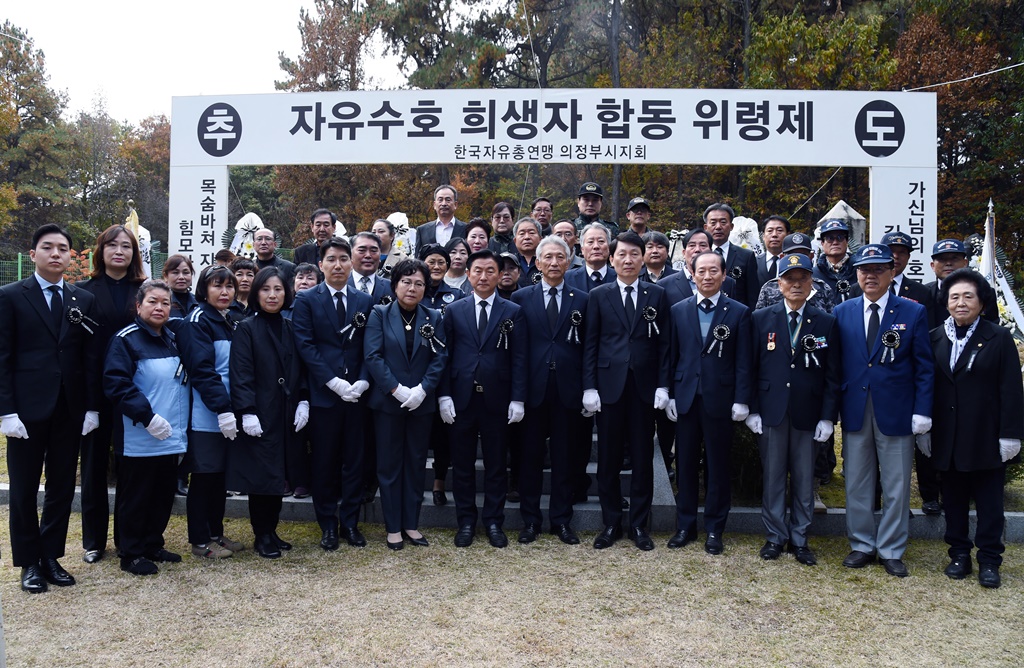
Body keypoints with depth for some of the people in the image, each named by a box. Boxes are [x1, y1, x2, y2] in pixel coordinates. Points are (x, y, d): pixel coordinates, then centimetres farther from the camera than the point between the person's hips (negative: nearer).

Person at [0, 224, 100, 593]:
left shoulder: (85, 300, 7)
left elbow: (91, 357, 5)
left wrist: (92, 407, 0)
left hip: (70, 410, 3)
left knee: (62, 488, 9)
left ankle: (51, 556, 23)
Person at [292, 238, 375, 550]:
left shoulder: (365, 301, 9)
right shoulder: (306, 301, 1)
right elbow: (306, 346, -7)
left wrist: (362, 381, -9)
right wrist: (334, 382, -15)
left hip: (357, 394, 3)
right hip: (323, 395, -2)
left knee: (354, 461, 9)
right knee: (325, 463, 6)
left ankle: (350, 522, 21)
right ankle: (328, 526, 19)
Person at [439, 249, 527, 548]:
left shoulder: (513, 312, 3)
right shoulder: (454, 310, 6)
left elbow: (519, 358, -1)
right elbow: (446, 355, 4)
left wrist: (518, 399, -7)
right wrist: (444, 395, -4)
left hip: (497, 399, -1)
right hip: (462, 398, 1)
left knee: (496, 464, 8)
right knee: (462, 463, 9)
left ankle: (493, 521, 21)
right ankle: (466, 521, 22)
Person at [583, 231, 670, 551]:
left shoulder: (656, 295, 6)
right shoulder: (598, 295, 4)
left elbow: (664, 343, 4)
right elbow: (590, 344, 3)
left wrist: (663, 385, -3)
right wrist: (589, 386, -4)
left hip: (644, 386, 0)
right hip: (609, 385, 0)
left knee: (643, 458, 7)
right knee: (608, 459, 6)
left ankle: (639, 524, 19)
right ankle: (611, 524, 19)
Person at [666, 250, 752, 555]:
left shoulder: (739, 312, 0)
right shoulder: (679, 310, 7)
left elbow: (743, 361, -2)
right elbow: (672, 355, 7)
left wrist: (741, 400, -8)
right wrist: (669, 395, 2)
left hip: (720, 400, -2)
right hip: (685, 399, 2)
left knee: (717, 467, 7)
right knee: (685, 464, 9)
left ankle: (714, 529, 20)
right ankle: (685, 526, 22)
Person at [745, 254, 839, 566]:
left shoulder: (826, 323, 3)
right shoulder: (761, 319, 2)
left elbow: (832, 374, 2)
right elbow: (751, 367, 2)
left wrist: (828, 416, -5)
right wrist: (752, 409, -4)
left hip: (808, 414, 0)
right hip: (771, 411, 0)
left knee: (804, 480, 9)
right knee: (773, 478, 8)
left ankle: (799, 538, 23)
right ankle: (775, 536, 21)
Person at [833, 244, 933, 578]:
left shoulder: (913, 313, -1)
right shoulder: (842, 312, 5)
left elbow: (924, 367, -1)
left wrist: (922, 411, -8)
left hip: (896, 412, -2)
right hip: (855, 410, 2)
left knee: (897, 486, 7)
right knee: (857, 484, 10)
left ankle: (891, 550, 21)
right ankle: (862, 545, 24)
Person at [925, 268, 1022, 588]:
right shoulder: (935, 339, 5)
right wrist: (924, 429, 1)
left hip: (986, 438, -2)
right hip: (947, 438, 3)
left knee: (989, 502, 7)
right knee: (954, 499, 11)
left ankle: (989, 559, 17)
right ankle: (959, 554, 22)